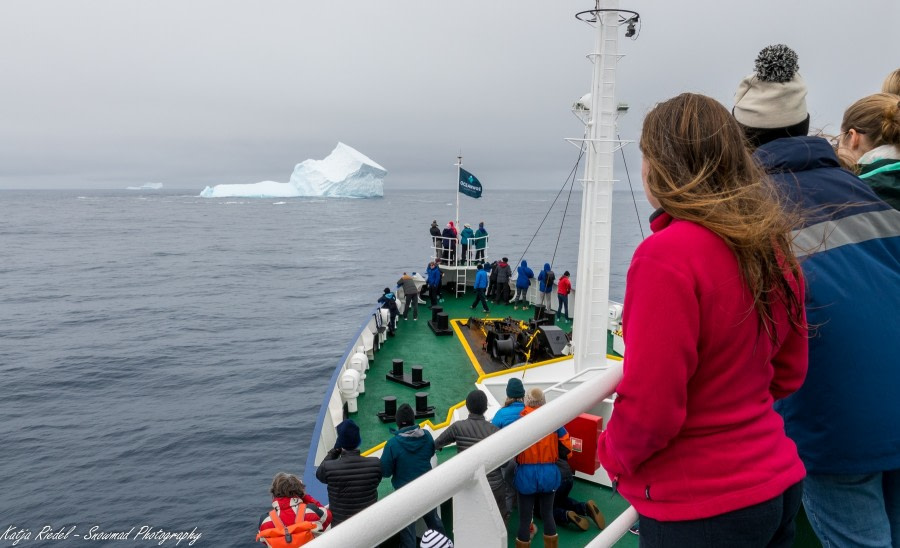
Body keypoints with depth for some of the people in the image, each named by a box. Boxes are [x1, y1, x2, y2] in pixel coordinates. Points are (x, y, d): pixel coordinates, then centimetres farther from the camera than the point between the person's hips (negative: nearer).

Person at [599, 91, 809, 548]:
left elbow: (650, 408, -22)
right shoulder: (770, 244, -1)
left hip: (698, 508, -7)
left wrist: (613, 455, -4)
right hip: (777, 483, 7)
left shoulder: (667, 254, -24)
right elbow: (789, 371, 10)